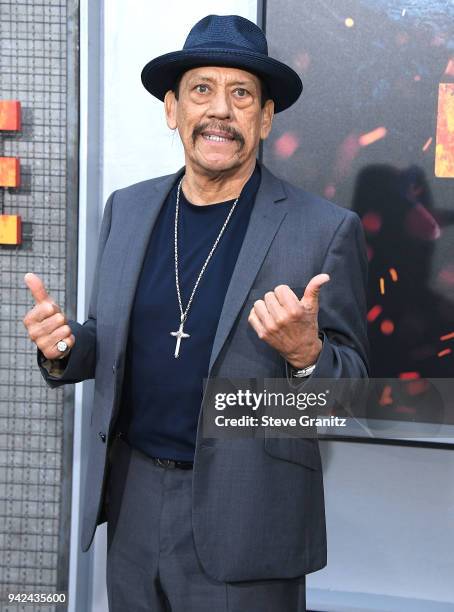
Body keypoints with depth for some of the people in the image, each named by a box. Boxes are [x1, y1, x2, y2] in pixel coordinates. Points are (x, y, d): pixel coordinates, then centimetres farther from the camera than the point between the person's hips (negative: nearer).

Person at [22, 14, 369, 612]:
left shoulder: (327, 229, -9)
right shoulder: (126, 209, 5)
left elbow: (353, 386, -5)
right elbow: (107, 342, 13)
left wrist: (307, 354, -26)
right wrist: (64, 349, -9)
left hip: (244, 525, -4)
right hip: (133, 511, 4)